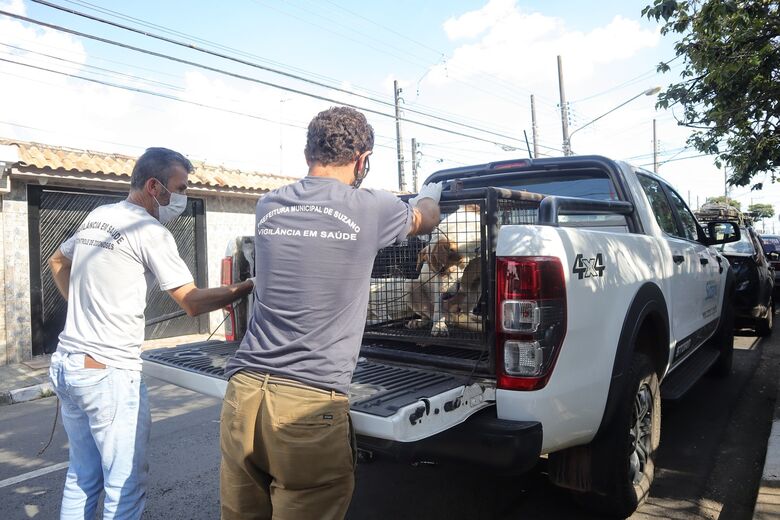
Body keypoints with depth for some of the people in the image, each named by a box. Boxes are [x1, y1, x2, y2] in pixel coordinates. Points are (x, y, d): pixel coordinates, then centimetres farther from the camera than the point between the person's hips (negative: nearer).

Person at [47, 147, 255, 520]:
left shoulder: (96, 216, 11)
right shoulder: (150, 231, -14)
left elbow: (57, 261, 28)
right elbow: (192, 303, -15)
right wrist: (250, 286, -9)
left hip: (66, 364, 9)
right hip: (108, 373, -9)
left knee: (81, 479, 20)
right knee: (126, 488, 3)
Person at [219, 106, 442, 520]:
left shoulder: (268, 206, 9)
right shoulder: (370, 209, -3)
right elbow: (424, 219, 19)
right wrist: (431, 194, 44)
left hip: (242, 392, 5)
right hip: (311, 403, -5)